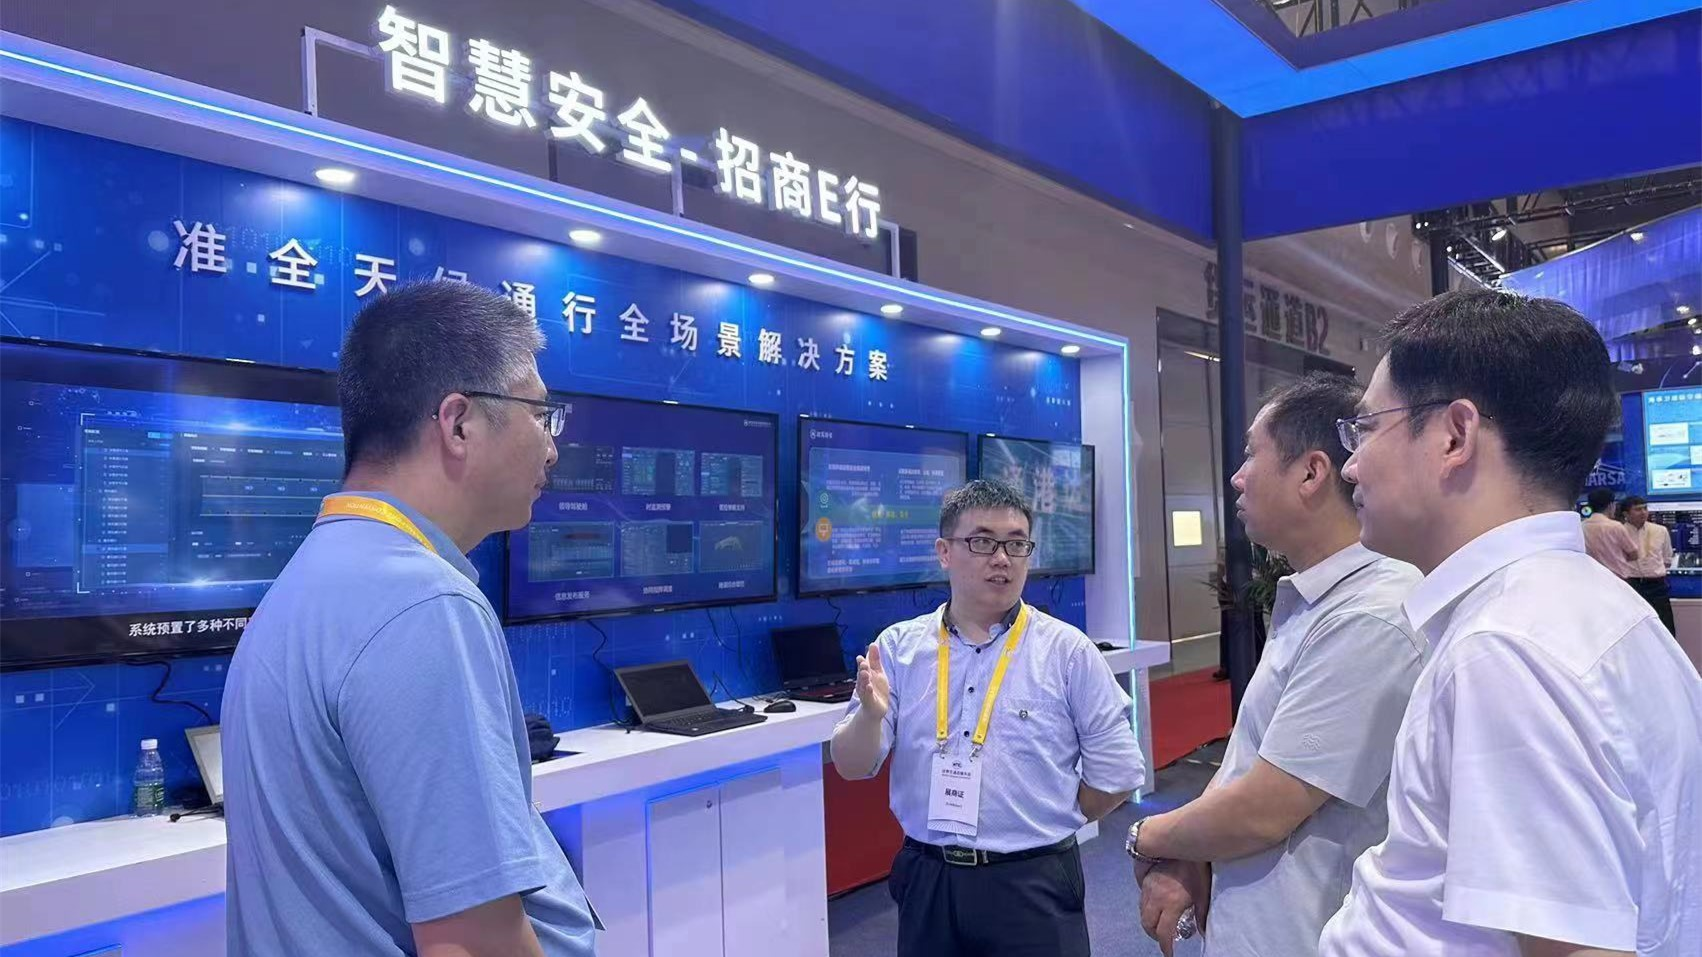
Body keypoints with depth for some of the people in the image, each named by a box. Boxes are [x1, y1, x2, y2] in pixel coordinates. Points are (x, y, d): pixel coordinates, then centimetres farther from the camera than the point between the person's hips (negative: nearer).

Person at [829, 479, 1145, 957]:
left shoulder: (1069, 651, -6)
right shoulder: (898, 646, -1)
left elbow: (1115, 775, -2)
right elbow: (852, 766, -2)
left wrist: (1040, 829, 4)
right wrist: (870, 714, -21)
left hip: (1032, 884, -2)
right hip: (926, 881, 2)